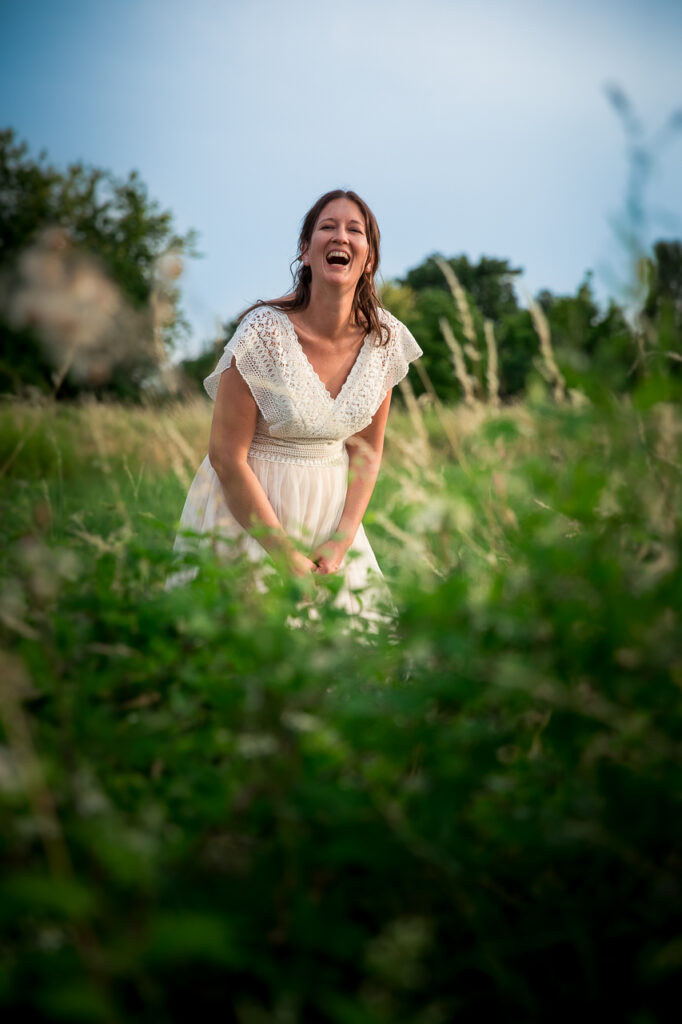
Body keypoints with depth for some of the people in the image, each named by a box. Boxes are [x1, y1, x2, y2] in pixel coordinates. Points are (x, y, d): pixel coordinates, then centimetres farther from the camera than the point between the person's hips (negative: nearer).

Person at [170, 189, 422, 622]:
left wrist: (342, 541, -8)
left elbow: (367, 450, 4)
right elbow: (227, 459, -17)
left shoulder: (384, 339, -5)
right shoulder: (265, 331, -20)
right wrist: (290, 559, -14)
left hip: (332, 514, 4)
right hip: (247, 513, -4)